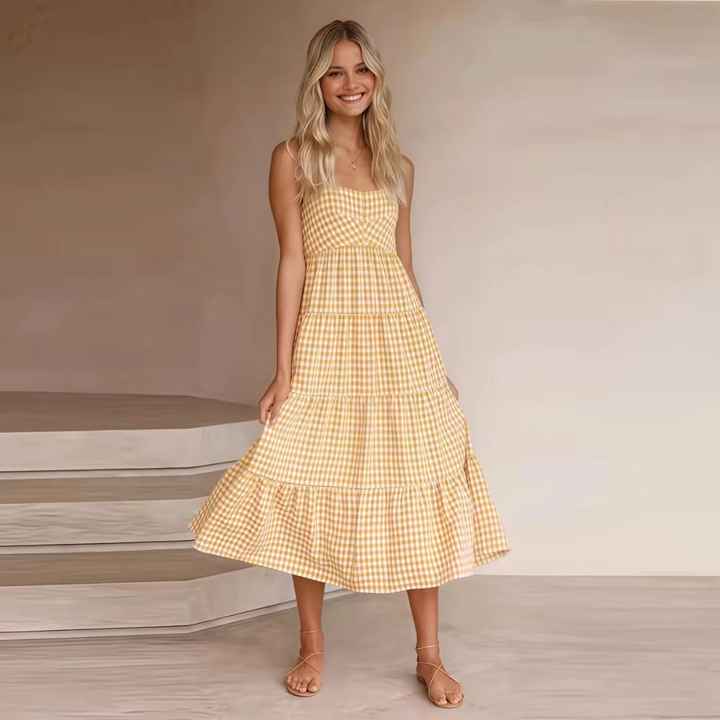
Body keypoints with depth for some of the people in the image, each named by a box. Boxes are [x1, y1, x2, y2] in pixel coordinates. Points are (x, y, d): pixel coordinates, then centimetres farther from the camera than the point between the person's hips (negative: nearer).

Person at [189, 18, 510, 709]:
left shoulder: (398, 165, 13)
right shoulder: (292, 157, 2)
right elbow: (292, 262, -3)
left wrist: (431, 358, 15)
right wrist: (283, 369, -8)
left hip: (398, 334, 3)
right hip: (324, 337, -3)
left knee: (418, 490, 1)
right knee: (311, 488, 0)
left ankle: (429, 654, 13)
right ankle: (312, 647, 18)